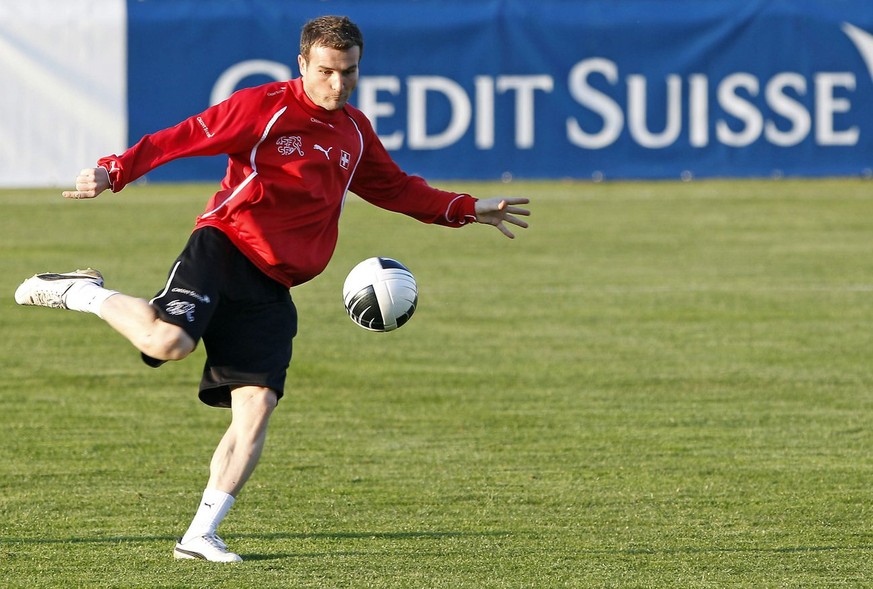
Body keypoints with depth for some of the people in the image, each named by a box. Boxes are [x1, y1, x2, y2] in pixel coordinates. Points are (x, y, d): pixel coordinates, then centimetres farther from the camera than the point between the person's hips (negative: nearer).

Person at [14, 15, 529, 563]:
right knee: (168, 341, -33)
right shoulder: (263, 107, -5)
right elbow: (183, 137, -10)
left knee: (257, 407, -7)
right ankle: (86, 294, -4)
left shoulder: (355, 131, 16)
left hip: (271, 287, 6)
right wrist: (114, 171, -23)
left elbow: (395, 187, 33)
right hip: (226, 247, -6)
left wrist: (467, 209, 29)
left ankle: (200, 536, 0)